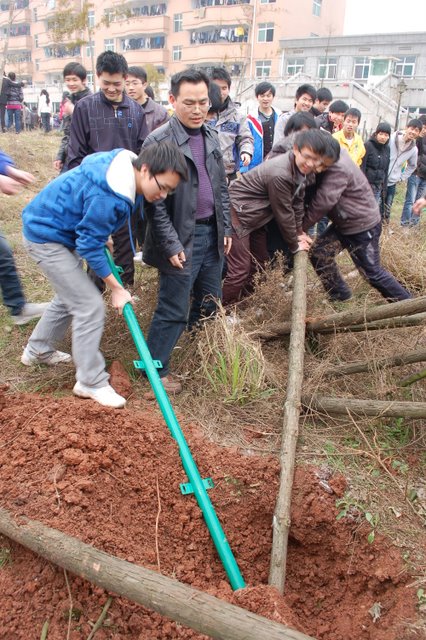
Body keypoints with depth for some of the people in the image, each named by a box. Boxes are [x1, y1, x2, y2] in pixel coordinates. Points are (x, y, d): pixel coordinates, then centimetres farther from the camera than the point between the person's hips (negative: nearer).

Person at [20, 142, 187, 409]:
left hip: (61, 231, 10)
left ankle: (37, 350, 42)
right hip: (47, 237, -10)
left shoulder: (124, 164, -6)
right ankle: (91, 382, 2)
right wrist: (117, 289, -17)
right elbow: (89, 245, -25)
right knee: (90, 306, -11)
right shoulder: (108, 196, -34)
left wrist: (102, 235, 15)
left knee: (71, 296, 23)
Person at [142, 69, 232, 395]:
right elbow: (154, 201, -15)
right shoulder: (159, 141, -13)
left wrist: (226, 228, 12)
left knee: (209, 303, 18)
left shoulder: (211, 136, 8)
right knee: (173, 311, 1)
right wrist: (171, 244, -18)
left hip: (211, 233, 7)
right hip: (182, 238, -7)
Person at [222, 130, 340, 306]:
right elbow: (283, 213, -20)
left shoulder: (301, 168, -2)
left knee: (260, 262, 18)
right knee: (240, 270, -12)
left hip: (255, 216, 10)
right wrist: (295, 245, -6)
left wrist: (299, 232, 13)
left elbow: (297, 201, 10)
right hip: (237, 212, -10)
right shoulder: (280, 174, -30)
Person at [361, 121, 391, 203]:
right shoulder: (368, 145, -9)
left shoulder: (387, 149, 9)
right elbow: (361, 166, -12)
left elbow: (386, 170, 14)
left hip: (378, 187, 6)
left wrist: (384, 187, 12)